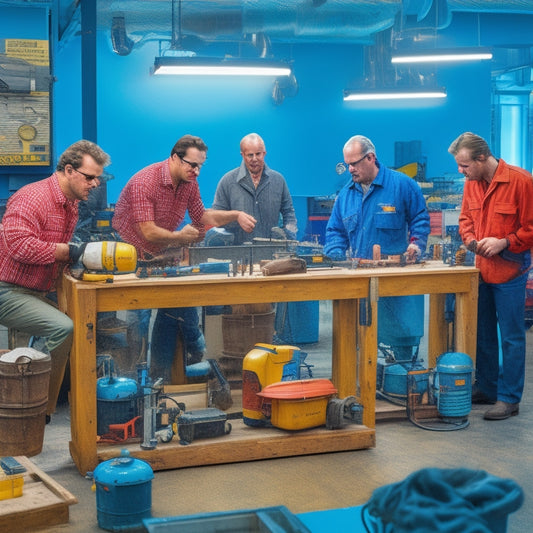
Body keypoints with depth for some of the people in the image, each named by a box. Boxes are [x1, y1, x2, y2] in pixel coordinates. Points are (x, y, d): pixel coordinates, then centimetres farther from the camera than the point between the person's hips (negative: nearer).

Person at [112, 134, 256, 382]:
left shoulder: (190, 183, 0)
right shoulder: (144, 182, -24)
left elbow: (202, 217, 10)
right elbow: (148, 232, -27)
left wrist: (236, 215, -4)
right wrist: (180, 237, -14)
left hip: (160, 255, 7)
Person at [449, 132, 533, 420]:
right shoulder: (471, 184, 3)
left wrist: (504, 243, -20)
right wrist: (470, 238, -3)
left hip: (509, 273, -6)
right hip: (481, 270, 7)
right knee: (482, 334, 15)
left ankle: (509, 398, 9)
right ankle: (486, 388, 29)